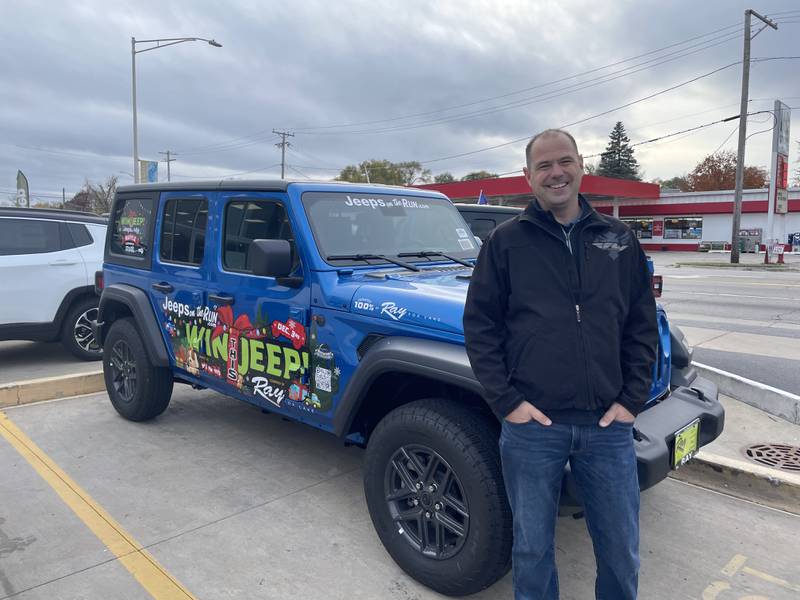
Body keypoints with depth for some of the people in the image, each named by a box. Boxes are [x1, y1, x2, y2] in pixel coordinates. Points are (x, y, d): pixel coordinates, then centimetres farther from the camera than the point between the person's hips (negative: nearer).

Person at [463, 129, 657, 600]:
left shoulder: (619, 240, 8)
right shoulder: (507, 241, 1)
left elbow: (642, 326, 11)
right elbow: (480, 324, 0)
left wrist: (632, 400, 1)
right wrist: (506, 400, -8)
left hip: (608, 425, 2)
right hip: (531, 424, -2)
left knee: (622, 551, 16)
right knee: (533, 548, 14)